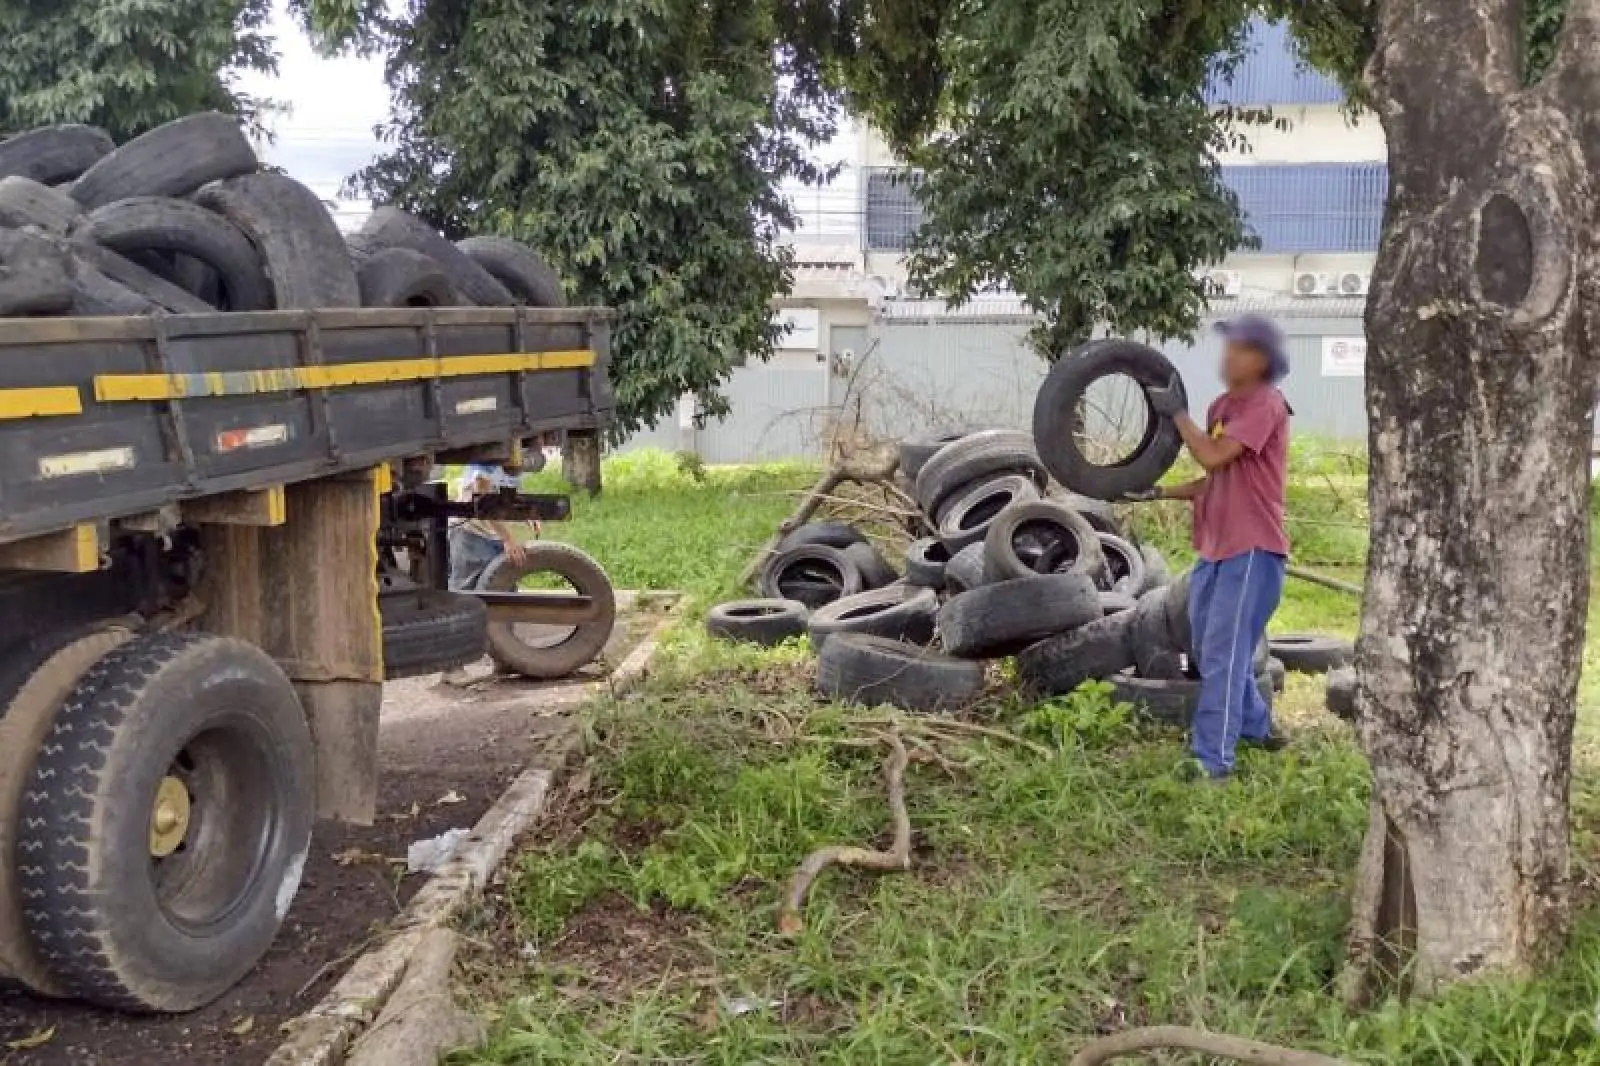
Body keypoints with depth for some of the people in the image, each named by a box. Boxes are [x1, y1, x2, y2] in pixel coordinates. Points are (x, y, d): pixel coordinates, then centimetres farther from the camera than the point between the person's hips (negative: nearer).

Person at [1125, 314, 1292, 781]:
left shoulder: (1265, 404, -13)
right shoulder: (1222, 406, 15)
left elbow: (1213, 458, -22)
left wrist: (1177, 412, -12)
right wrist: (1158, 492, 8)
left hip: (1252, 550, -9)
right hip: (1215, 548, 9)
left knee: (1222, 655, -11)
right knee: (1214, 650, 18)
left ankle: (1211, 760, -9)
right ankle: (1257, 727, 36)